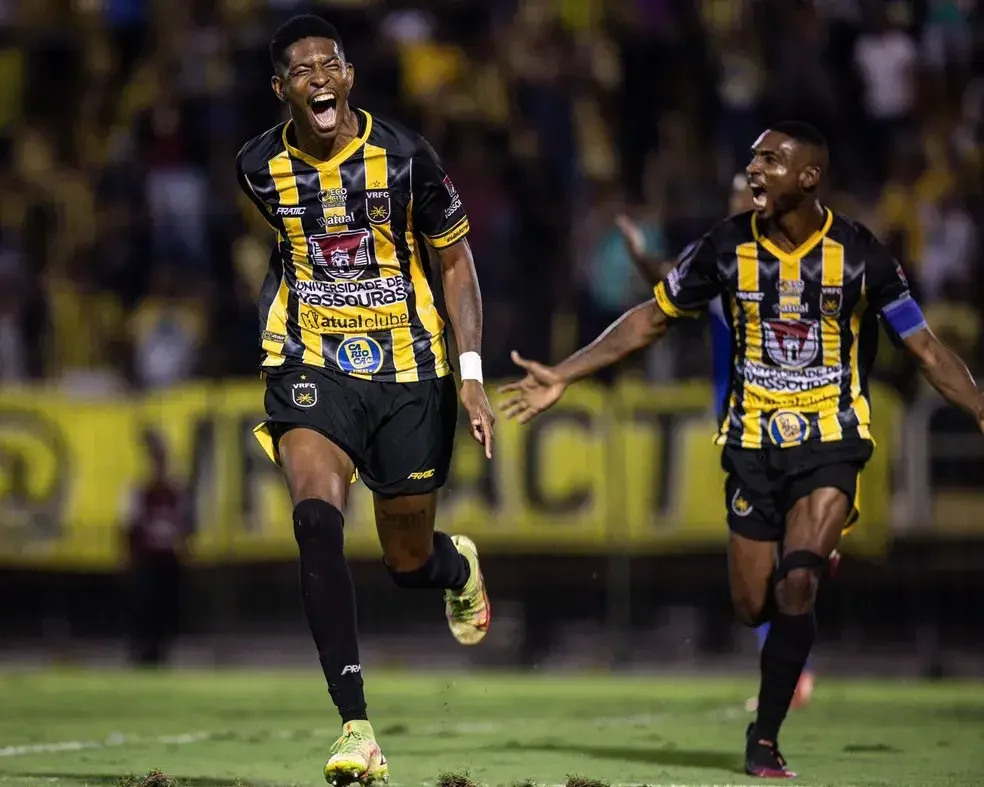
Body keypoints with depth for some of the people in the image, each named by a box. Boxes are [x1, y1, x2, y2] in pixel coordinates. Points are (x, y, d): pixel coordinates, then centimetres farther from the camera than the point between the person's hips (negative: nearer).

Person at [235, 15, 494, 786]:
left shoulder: (404, 156, -10)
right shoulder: (261, 167, -4)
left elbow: (455, 259, 1)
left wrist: (472, 375, -6)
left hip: (409, 372, 0)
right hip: (313, 369, 0)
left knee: (410, 562, 8)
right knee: (316, 516, -27)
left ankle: (457, 565, 52)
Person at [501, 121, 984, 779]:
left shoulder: (858, 253, -8)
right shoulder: (728, 248, -3)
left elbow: (925, 347, -3)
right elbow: (650, 320, 8)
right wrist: (563, 376, 4)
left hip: (832, 437, -3)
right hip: (753, 441, 3)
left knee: (796, 587, -21)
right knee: (753, 607, 0)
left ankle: (765, 736, -7)